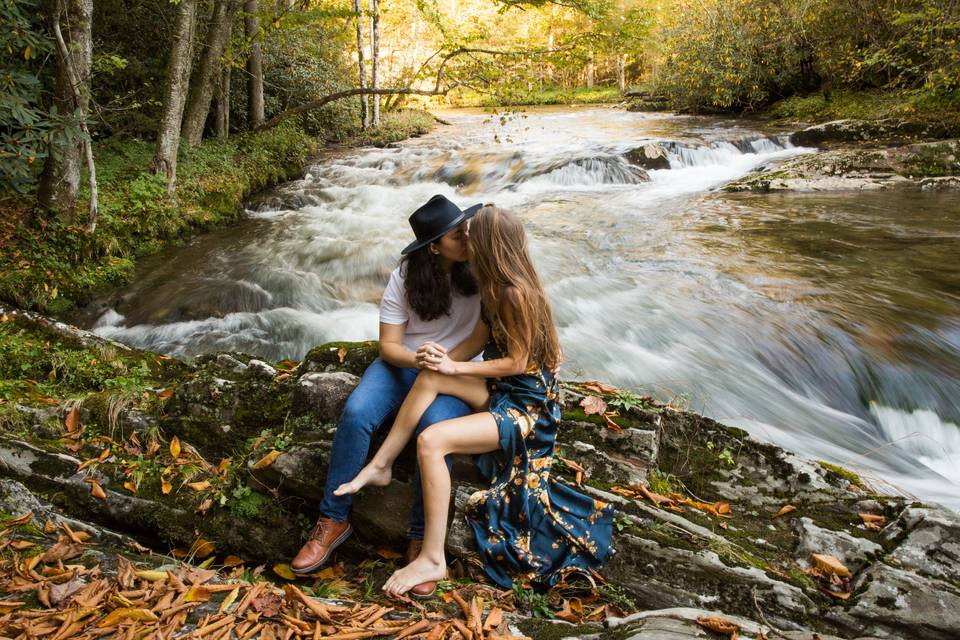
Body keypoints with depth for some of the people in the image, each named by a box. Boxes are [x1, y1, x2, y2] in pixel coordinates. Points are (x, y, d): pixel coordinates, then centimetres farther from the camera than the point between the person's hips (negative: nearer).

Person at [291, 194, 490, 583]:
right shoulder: (406, 275, -5)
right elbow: (388, 346, -5)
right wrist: (417, 359, -27)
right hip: (401, 363, 2)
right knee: (356, 414, -27)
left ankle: (421, 538, -20)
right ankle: (333, 520, -12)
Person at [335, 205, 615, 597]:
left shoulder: (516, 292, -22)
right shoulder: (501, 285, 6)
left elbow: (516, 362, -19)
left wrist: (456, 368, -13)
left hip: (526, 404, -9)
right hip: (500, 390, 9)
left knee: (430, 441, -25)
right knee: (430, 377, -12)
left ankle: (432, 559, -14)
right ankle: (380, 466, -1)